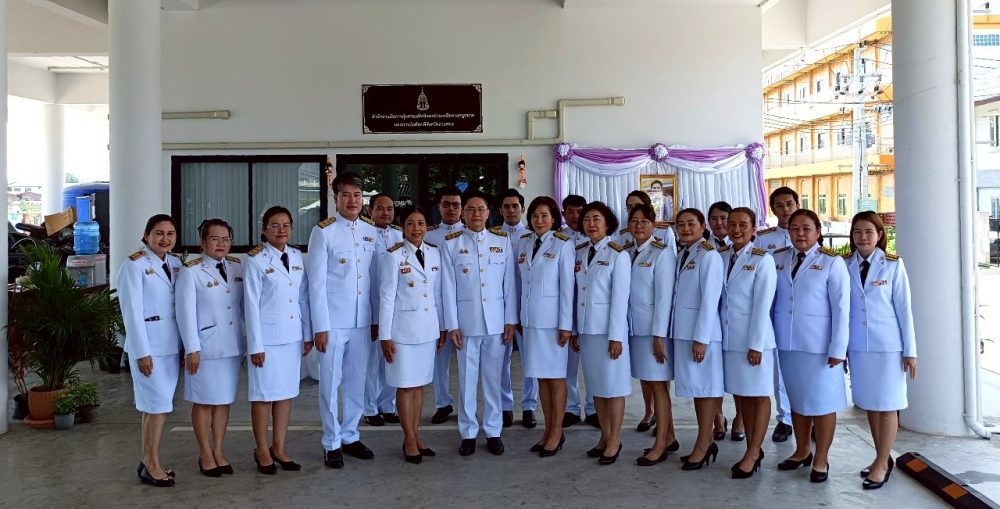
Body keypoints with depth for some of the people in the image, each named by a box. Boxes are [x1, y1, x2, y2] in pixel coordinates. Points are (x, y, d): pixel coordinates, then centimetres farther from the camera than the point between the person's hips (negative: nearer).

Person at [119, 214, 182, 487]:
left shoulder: (176, 263, 9)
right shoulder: (134, 265, -9)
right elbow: (132, 311, -12)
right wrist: (142, 352, -15)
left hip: (172, 344, 6)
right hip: (148, 344, -6)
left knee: (154, 405, 11)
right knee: (159, 405, -5)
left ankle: (147, 461, 20)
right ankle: (152, 465, 7)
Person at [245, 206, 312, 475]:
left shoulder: (297, 256, 7)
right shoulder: (256, 260, -8)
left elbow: (303, 297, 10)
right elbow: (251, 304, -9)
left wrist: (307, 334, 8)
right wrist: (255, 345, -11)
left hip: (292, 336, 5)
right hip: (267, 337, -5)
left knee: (287, 392, 10)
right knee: (264, 394, 5)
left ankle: (279, 448, 21)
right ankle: (262, 451, 19)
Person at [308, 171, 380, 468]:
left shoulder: (371, 231, 6)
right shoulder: (323, 232, -6)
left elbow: (375, 277, 10)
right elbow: (317, 282, -8)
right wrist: (320, 326, -11)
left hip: (362, 321, 4)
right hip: (333, 321, -4)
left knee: (357, 381, 12)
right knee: (331, 383, 4)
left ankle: (351, 436, 26)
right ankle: (331, 443, 16)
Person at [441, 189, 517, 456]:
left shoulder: (502, 240, 4)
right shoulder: (451, 243, 0)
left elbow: (509, 283, 5)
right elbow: (448, 286, -1)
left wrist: (510, 320, 2)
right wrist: (451, 324, -5)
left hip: (496, 320, 1)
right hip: (466, 320, -1)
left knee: (493, 377, 8)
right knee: (467, 378, 6)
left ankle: (493, 431, 18)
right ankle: (468, 433, 17)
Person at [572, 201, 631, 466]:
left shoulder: (618, 254, -8)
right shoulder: (578, 253, 8)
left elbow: (621, 297, -11)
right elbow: (576, 292, 9)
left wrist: (616, 336, -14)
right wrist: (573, 329, 7)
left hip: (609, 328, -5)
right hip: (586, 328, 6)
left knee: (613, 384, 3)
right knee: (596, 384, 12)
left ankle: (615, 440, 13)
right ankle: (604, 436, 23)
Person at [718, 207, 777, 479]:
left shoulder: (762, 260, -9)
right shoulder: (720, 256, 6)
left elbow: (762, 304, -12)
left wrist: (756, 344, -15)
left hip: (754, 336, -5)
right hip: (728, 337, 6)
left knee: (759, 394, 4)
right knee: (739, 393, 12)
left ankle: (753, 453, 11)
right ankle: (752, 450, 23)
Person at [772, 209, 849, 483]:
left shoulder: (832, 262, -7)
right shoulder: (777, 259, 4)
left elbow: (841, 307, -9)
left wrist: (838, 348, -12)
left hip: (819, 344, -4)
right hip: (788, 342, 4)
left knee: (822, 401, 5)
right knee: (797, 398, 16)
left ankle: (821, 459, 19)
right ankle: (801, 451, 31)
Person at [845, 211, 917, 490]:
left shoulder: (893, 265, -4)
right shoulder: (845, 266, 2)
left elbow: (904, 308, -3)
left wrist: (910, 350, -4)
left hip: (887, 344, -3)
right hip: (858, 345, 3)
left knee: (887, 404, 2)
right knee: (869, 403, 10)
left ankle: (882, 464, 11)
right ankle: (882, 458, 24)